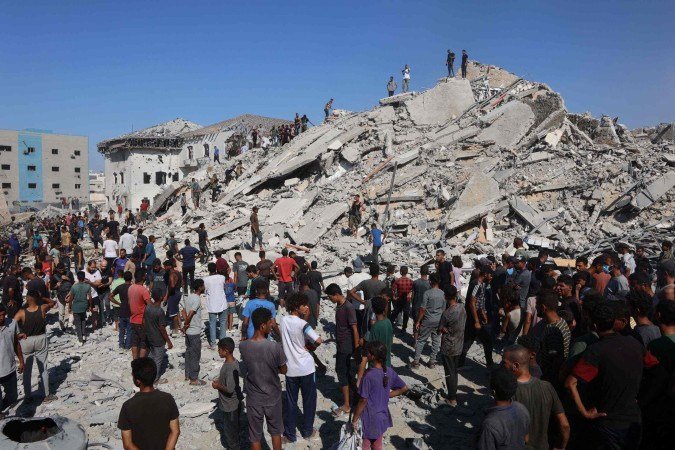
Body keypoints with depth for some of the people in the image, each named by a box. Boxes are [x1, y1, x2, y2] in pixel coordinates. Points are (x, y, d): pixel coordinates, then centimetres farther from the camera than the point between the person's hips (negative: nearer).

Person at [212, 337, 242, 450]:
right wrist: (219, 381, 5)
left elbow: (230, 389, -30)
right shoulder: (233, 362, -1)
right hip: (234, 403, 9)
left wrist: (218, 386, -16)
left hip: (230, 406, -9)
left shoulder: (230, 367, -30)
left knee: (230, 429, 9)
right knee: (232, 428, 25)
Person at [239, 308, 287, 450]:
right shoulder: (275, 347, -25)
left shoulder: (243, 346, -17)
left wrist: (271, 328, 0)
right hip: (273, 397, -1)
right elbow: (284, 370, -9)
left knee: (255, 436, 19)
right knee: (276, 431, 24)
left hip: (254, 399, 2)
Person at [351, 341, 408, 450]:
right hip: (382, 417, 6)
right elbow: (404, 388, 4)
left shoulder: (369, 376, -27)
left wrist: (354, 420, -10)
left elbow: (363, 401, -21)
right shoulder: (389, 371, -7)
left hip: (369, 420, -6)